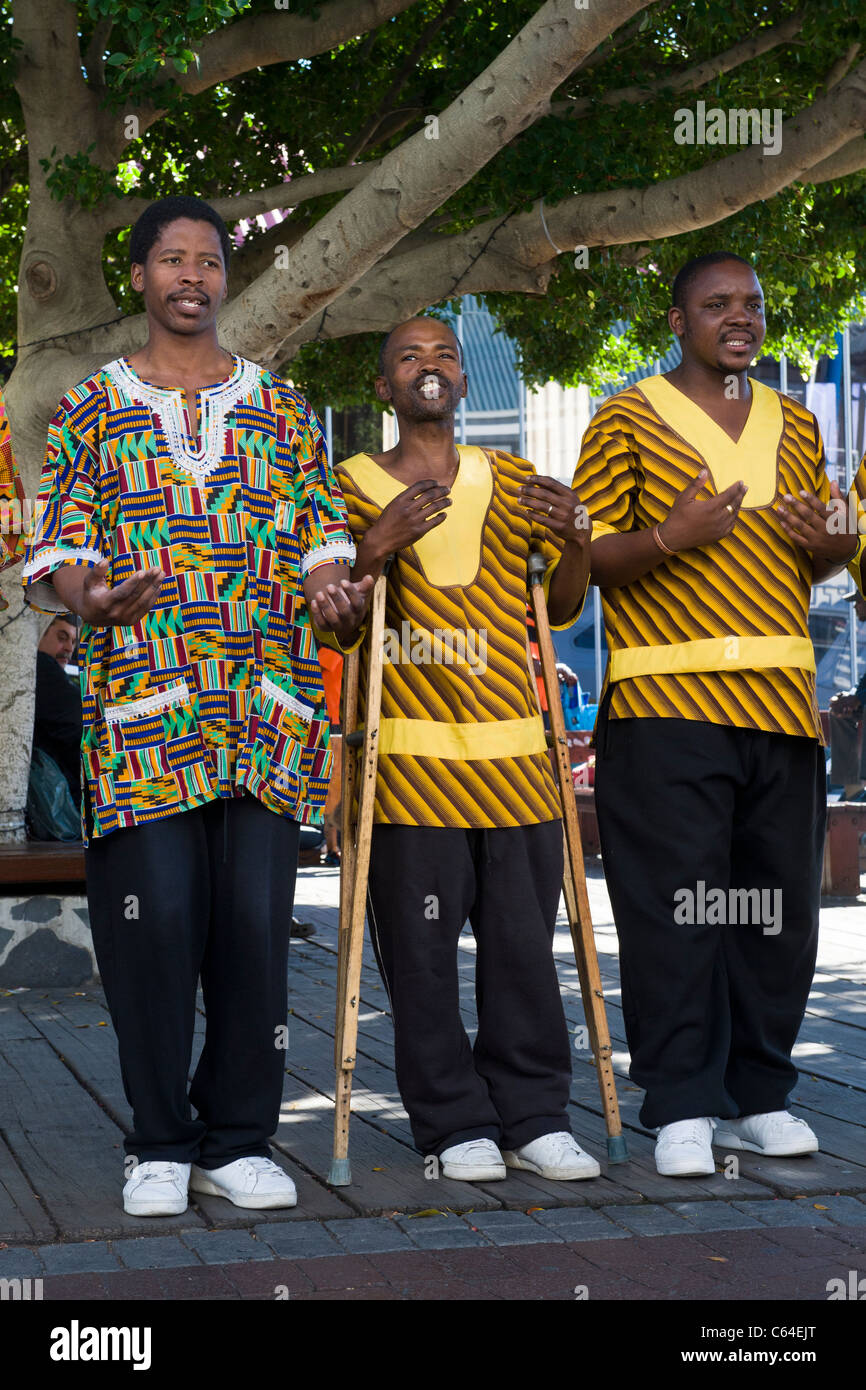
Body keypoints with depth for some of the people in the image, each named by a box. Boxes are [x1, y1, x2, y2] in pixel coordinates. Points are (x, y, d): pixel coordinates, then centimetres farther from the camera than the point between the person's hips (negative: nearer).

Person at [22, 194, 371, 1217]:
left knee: (255, 920, 0)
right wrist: (89, 596, -19)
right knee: (155, 918, -5)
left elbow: (322, 531, 12)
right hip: (141, 703, -2)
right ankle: (160, 1144, 9)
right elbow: (56, 549, 4)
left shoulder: (279, 405, 16)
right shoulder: (92, 405, 11)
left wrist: (331, 586, -12)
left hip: (266, 704, 2)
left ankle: (238, 1140, 12)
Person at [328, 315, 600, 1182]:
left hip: (513, 752, 3)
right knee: (422, 952, -2)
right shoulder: (352, 485, 7)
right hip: (408, 760, -2)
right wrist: (375, 545, -14)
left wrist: (573, 541, -3)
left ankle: (532, 1118, 12)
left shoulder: (515, 484, 15)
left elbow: (561, 607, 18)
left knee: (523, 942, 3)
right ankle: (455, 1124, 7)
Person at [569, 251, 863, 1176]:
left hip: (781, 700, 5)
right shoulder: (628, 418, 4)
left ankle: (757, 1095, 17)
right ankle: (681, 1107, 0)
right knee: (675, 907, -7)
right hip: (665, 701, -5)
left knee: (778, 906, 7)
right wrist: (670, 538, -19)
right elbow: (586, 557, -2)